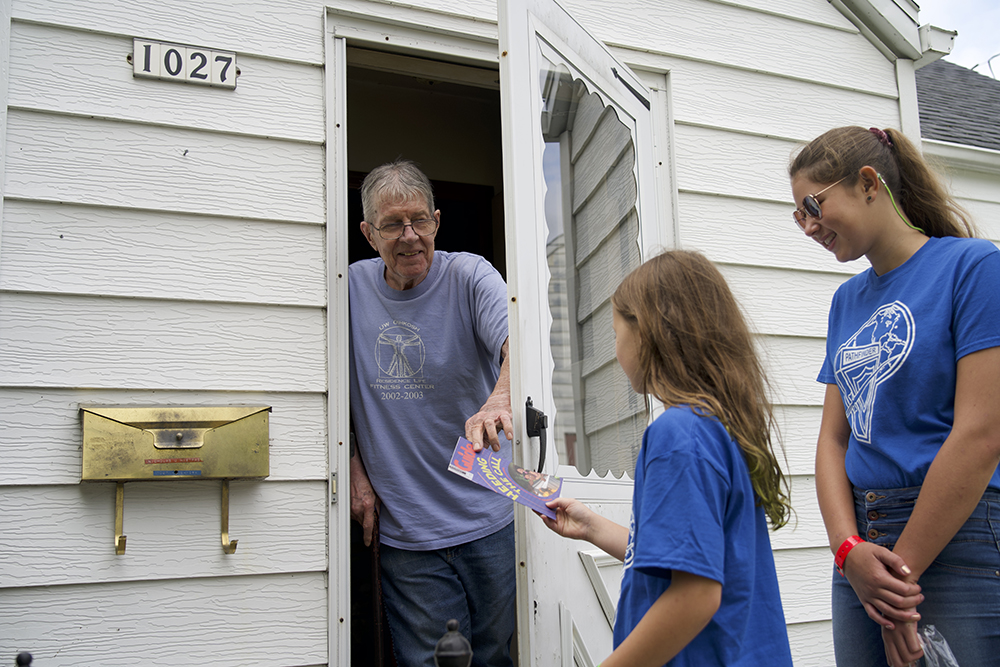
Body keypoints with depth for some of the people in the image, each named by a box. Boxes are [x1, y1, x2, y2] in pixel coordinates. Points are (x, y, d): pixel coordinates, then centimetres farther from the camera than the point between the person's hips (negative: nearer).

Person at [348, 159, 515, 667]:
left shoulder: (469, 276, -7)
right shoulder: (352, 288, 2)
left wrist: (498, 400, -47)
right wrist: (355, 472, 3)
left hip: (489, 521, -1)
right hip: (403, 532, 1)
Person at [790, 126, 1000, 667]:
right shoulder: (846, 301, 13)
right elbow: (833, 438, 9)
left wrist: (900, 571, -12)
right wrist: (849, 551, -7)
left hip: (956, 537, -6)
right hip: (863, 542, 6)